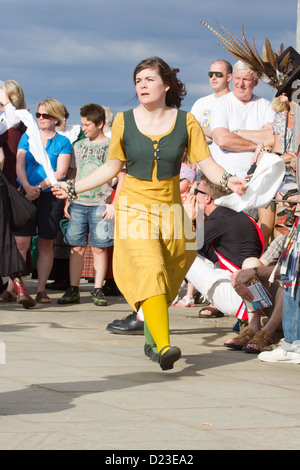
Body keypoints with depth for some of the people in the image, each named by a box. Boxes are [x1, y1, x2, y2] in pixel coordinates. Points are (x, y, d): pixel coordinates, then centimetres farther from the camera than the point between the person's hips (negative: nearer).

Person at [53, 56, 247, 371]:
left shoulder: (185, 122, 1)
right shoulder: (124, 121, 3)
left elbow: (207, 163, -3)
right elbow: (112, 167, 12)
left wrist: (227, 180, -22)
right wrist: (73, 188, 8)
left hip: (170, 209, 2)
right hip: (134, 207, -2)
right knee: (149, 271, -20)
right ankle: (164, 347, -32)